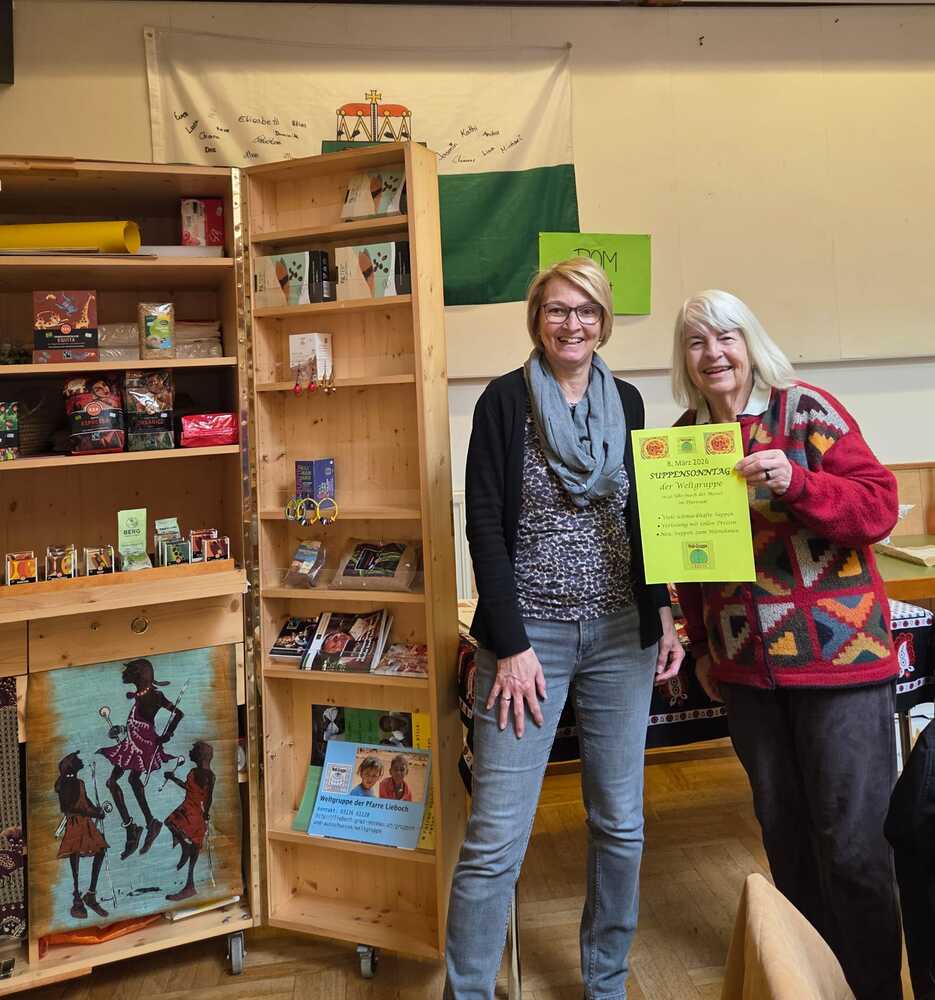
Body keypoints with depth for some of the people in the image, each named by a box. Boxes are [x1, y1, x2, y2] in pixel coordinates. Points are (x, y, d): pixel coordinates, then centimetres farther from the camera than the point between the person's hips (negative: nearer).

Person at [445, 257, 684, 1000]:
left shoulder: (626, 402, 9)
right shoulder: (505, 399, -4)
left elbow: (643, 517, 14)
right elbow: (485, 525, -9)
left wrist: (663, 614, 4)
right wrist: (512, 645, -13)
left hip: (622, 634, 5)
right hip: (530, 633, -4)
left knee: (621, 822, 13)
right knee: (496, 837, -3)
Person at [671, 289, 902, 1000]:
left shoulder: (807, 409, -5)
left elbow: (880, 506, -9)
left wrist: (795, 481, -25)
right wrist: (701, 646, 15)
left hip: (838, 655, -4)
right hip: (744, 667, 4)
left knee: (854, 843, 1)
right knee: (784, 835, 15)